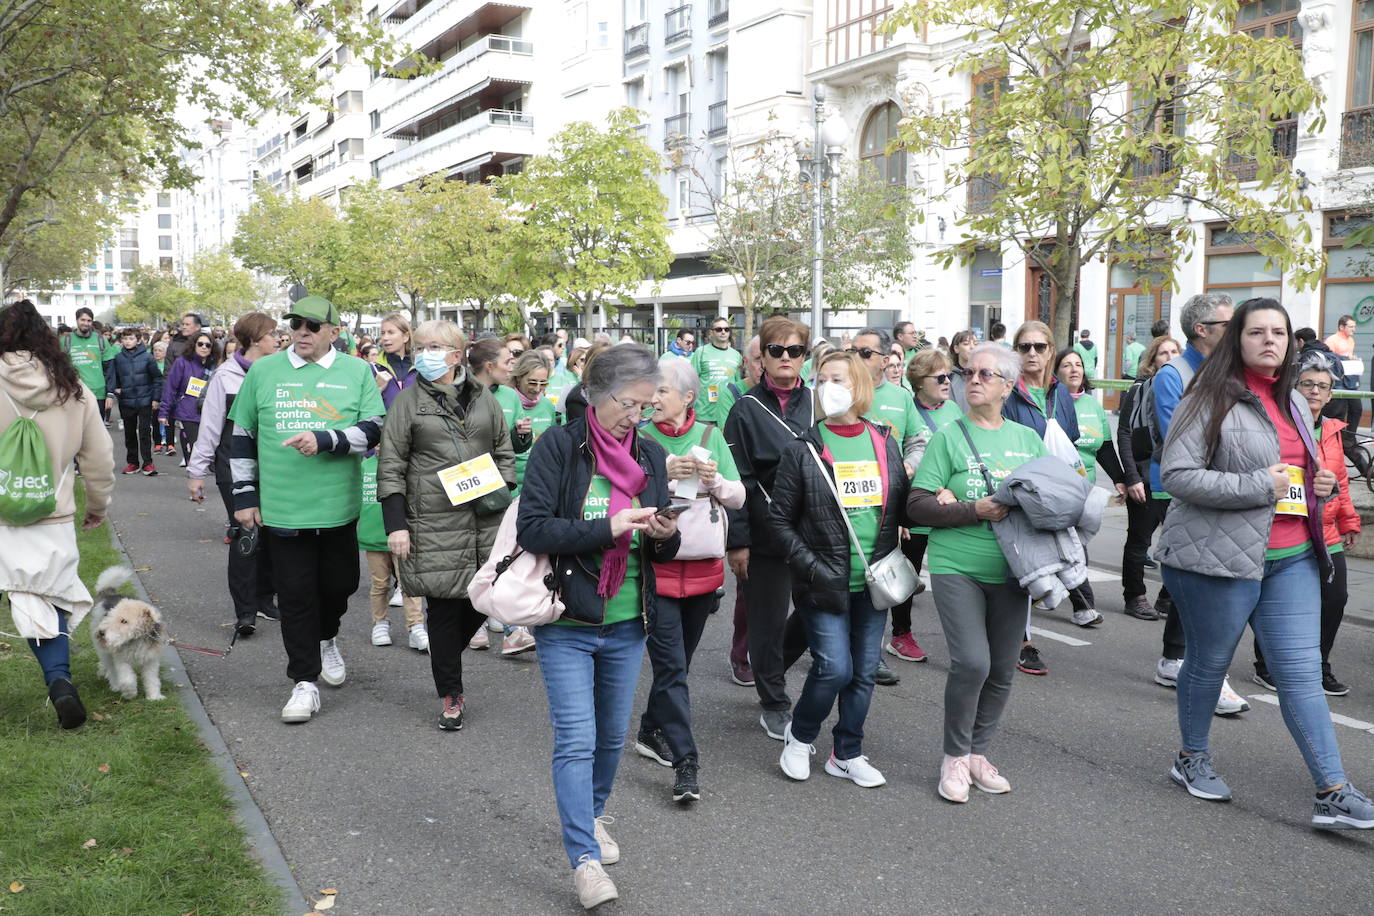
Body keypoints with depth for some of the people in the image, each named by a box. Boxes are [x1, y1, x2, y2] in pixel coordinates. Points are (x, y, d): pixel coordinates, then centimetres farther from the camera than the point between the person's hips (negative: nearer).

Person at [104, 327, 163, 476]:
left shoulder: (147, 356, -4)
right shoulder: (118, 358, 1)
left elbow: (157, 378, 1)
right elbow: (111, 377, 6)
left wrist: (155, 398, -2)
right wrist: (111, 393, -7)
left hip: (144, 401, -3)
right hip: (126, 402, 3)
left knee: (145, 432, -2)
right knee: (129, 433, 10)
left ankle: (147, 462, 3)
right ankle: (132, 462, 19)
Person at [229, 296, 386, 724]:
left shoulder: (357, 372, 3)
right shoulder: (264, 371, 5)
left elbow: (373, 430, -6)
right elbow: (242, 437, 10)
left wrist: (324, 440, -21)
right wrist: (245, 496, 7)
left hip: (339, 507, 1)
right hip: (282, 509, 0)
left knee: (338, 584, 13)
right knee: (295, 595, 2)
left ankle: (326, 640, 44)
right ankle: (304, 682, 12)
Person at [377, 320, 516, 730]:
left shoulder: (483, 398, 11)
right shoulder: (408, 401, 2)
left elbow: (504, 450, 19)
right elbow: (390, 466, 0)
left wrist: (502, 489, 2)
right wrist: (396, 525, -7)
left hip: (486, 521, 3)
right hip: (435, 524, -3)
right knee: (444, 608, 1)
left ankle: (447, 658, 34)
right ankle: (451, 695, 14)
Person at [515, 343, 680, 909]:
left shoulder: (650, 456, 4)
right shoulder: (558, 447, -10)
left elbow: (664, 550, 10)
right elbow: (532, 528, -18)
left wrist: (664, 536, -14)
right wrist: (610, 527, -25)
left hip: (627, 625, 5)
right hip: (567, 623, -4)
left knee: (612, 736, 17)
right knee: (576, 740, -5)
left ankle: (592, 816, 41)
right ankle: (585, 859, 5)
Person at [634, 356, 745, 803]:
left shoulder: (710, 436, 5)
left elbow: (738, 497, 4)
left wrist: (714, 480, -15)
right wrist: (664, 475, -24)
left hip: (704, 565, 4)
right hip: (656, 564, -4)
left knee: (679, 661, 16)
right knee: (671, 666, -6)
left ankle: (651, 732, 33)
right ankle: (685, 760, -2)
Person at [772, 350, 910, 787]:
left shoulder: (885, 443, 6)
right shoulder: (803, 449, -5)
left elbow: (902, 507, 12)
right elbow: (780, 519, -5)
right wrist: (810, 565, -13)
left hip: (873, 580, 4)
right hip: (825, 583, -4)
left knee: (864, 672, 10)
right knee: (834, 667, -7)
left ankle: (847, 754, 28)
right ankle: (799, 735, 21)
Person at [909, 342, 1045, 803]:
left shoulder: (1028, 439, 10)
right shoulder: (949, 437, -1)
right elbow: (918, 505, -8)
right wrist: (974, 511, -18)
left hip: (1009, 571, 4)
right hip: (957, 567, -4)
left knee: (1002, 670, 9)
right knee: (971, 662, -14)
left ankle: (978, 753, 28)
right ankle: (954, 757, 7)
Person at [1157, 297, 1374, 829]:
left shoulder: (1294, 402, 15)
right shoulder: (1212, 400, -9)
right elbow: (1177, 474, -18)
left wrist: (1321, 484, 6)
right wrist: (1256, 487, -20)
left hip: (1292, 559, 6)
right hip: (1219, 556, -6)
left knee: (1301, 672, 3)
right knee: (1208, 663, 10)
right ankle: (1191, 760, 30)